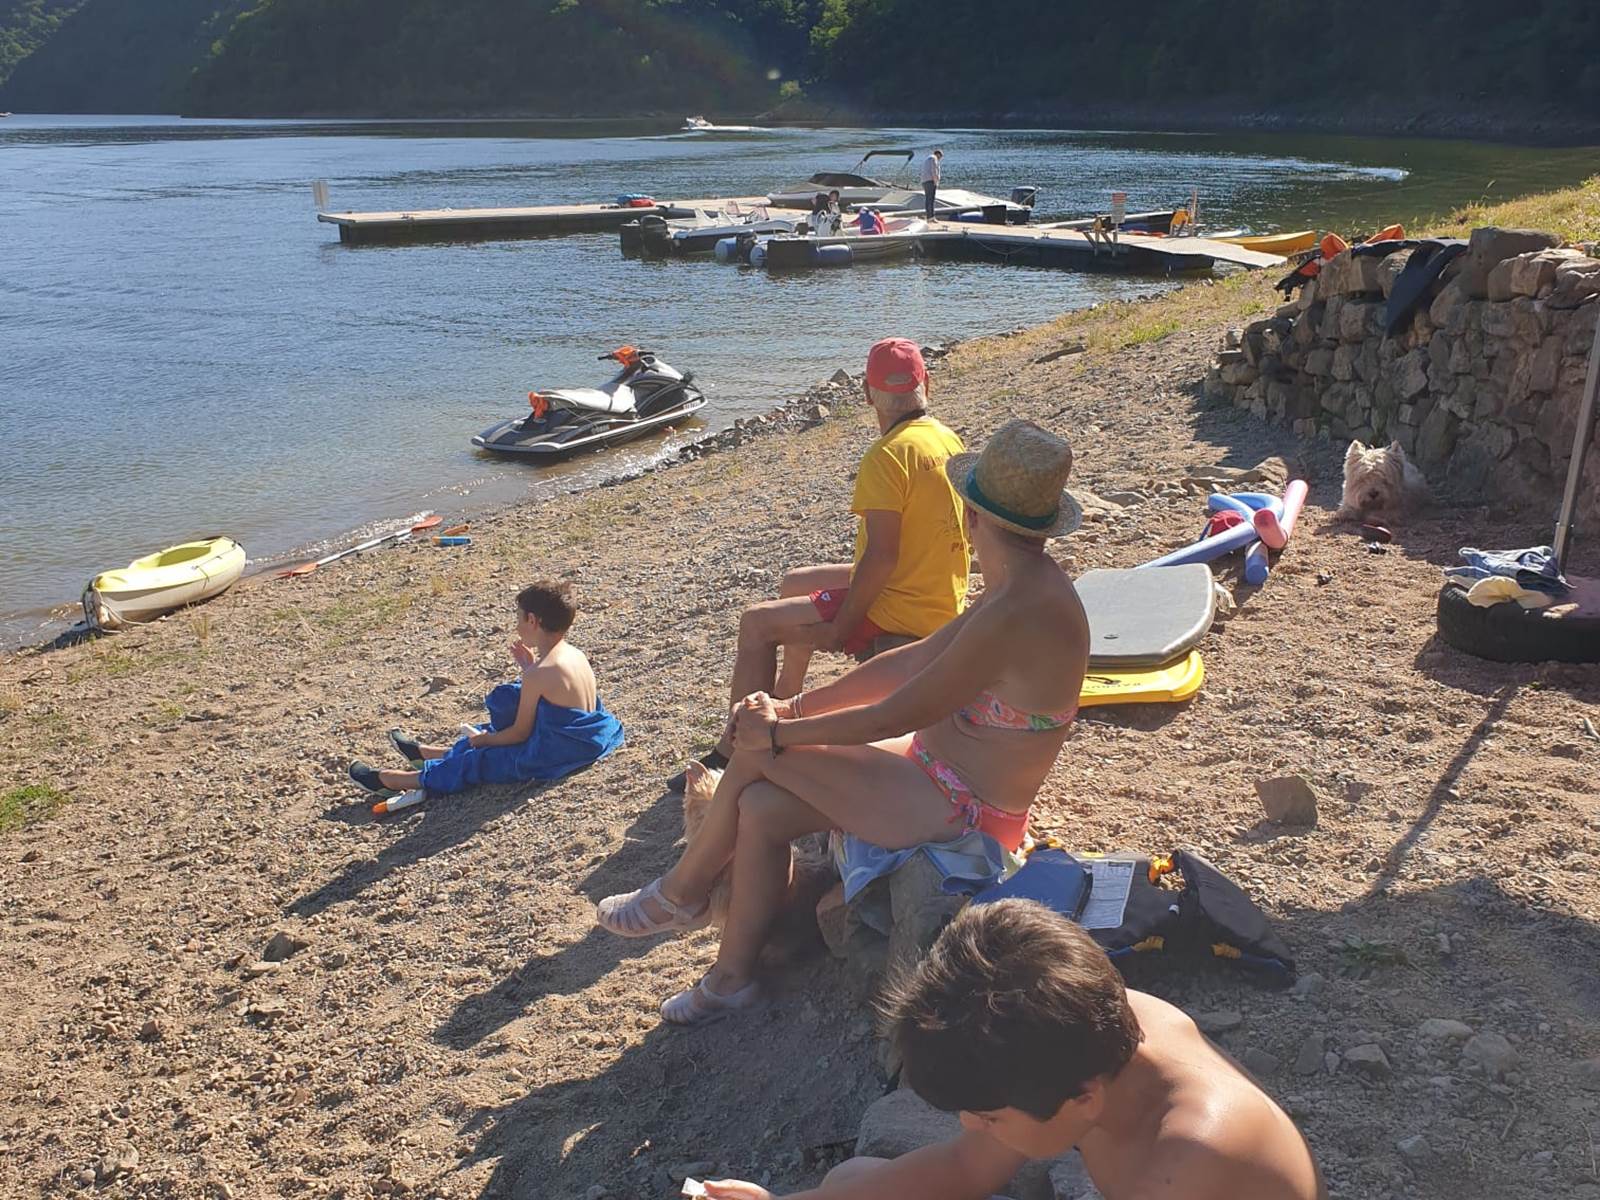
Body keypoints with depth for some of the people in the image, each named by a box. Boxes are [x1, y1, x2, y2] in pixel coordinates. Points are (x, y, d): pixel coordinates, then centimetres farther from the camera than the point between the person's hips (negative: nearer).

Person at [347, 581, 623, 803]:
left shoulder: (539, 673, -24)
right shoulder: (573, 654, 2)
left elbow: (520, 733, -14)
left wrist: (484, 739, 2)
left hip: (551, 757, -9)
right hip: (582, 743, 9)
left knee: (474, 763, 5)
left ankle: (389, 780, 19)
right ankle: (424, 753, 47)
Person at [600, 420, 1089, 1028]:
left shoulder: (1015, 614, -29)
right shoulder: (1025, 586, 3)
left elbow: (895, 716, -23)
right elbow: (911, 661, 9)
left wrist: (779, 733, -10)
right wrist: (797, 706, 7)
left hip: (962, 812, -9)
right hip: (944, 775, 9)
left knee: (757, 752, -8)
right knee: (761, 809, 2)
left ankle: (681, 893, 15)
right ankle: (733, 977, 16)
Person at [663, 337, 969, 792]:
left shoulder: (887, 455, -23)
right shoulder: (948, 439, 6)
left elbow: (881, 556, -27)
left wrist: (839, 628, -19)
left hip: (901, 610, -9)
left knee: (757, 624, -4)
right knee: (793, 584, 26)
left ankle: (734, 754, 0)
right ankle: (784, 704, 40)